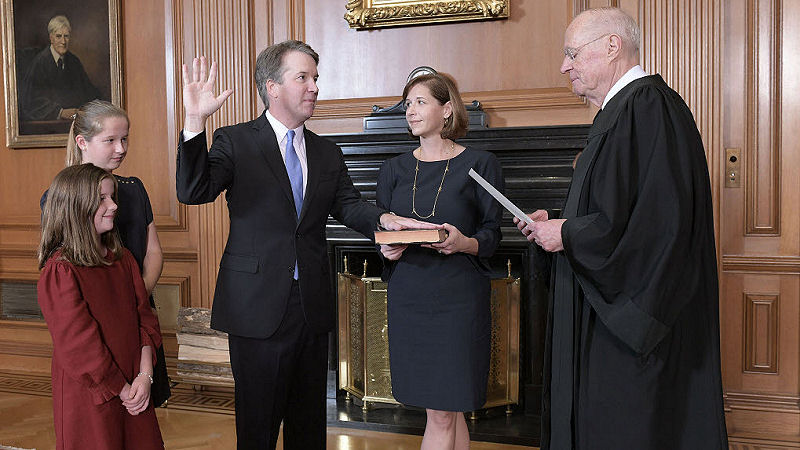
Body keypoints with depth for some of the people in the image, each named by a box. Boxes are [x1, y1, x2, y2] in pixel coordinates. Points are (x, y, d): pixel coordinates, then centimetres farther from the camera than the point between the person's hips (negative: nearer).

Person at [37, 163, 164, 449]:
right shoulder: (59, 272, -17)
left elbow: (144, 316, 3)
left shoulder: (121, 258, 6)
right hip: (89, 397, -6)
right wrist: (122, 391, -13)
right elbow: (78, 346, -18)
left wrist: (145, 375, -9)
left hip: (134, 390, 6)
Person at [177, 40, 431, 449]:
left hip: (312, 306, 5)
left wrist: (382, 219, -19)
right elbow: (193, 192, -17)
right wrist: (194, 123, -31)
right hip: (258, 306, -5)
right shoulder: (234, 142, -4)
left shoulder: (327, 153, 11)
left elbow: (348, 203, 4)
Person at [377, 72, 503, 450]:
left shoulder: (479, 164, -1)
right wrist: (388, 249, -9)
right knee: (447, 412, 11)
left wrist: (465, 243, -21)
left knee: (441, 413, -1)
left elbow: (492, 236, 0)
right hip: (408, 297, 4)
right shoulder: (395, 170, 10)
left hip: (457, 298, -3)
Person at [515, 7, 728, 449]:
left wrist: (567, 235, -15)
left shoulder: (648, 107, -17)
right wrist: (557, 226, 7)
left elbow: (657, 221, -27)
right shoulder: (624, 109, 15)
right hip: (613, 315, 10)